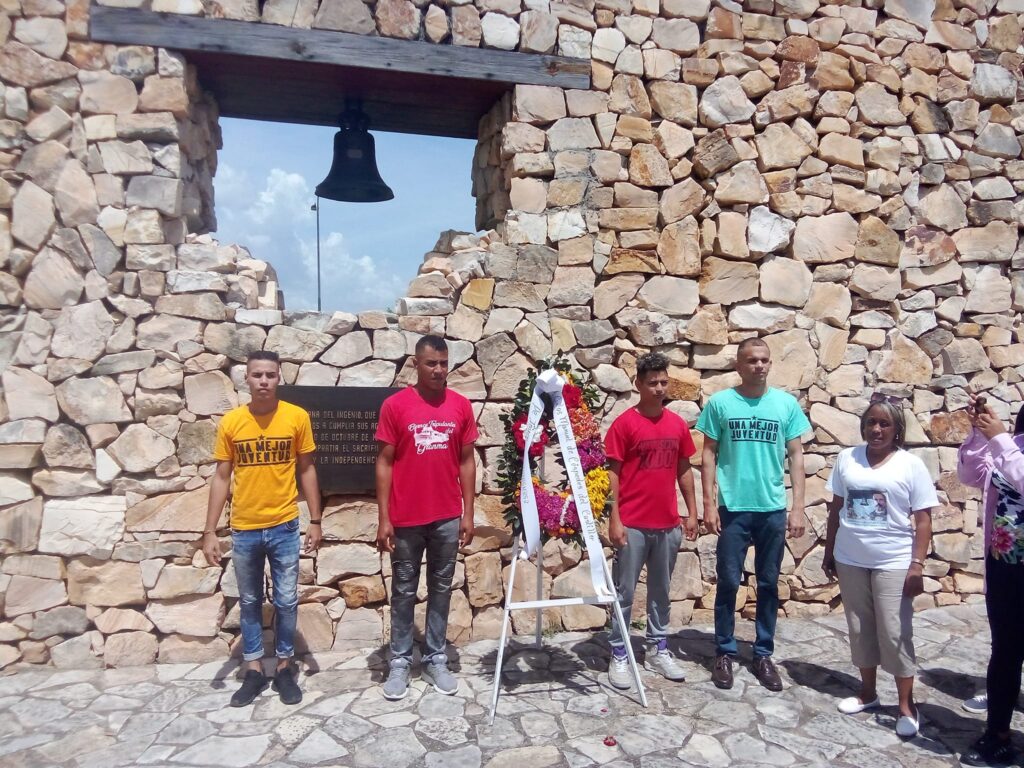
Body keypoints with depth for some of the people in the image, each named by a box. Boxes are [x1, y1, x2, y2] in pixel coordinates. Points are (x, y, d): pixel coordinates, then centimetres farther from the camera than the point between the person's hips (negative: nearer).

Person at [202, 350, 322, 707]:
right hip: (244, 530, 1)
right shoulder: (231, 421, -4)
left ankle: (284, 668, 26)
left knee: (286, 601, 9)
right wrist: (210, 531, -2)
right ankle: (254, 671, 28)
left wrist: (315, 521, -2)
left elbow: (307, 470, 1)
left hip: (284, 527, -1)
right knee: (249, 603, 14)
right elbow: (221, 478, 1)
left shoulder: (297, 417, -6)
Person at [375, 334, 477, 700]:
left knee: (441, 589, 12)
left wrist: (468, 514, 2)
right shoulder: (395, 405, -6)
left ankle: (436, 660, 26)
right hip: (406, 519, -2)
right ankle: (400, 662, 24)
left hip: (447, 518, 2)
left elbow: (467, 461, 5)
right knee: (404, 591, 10)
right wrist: (383, 518, -7)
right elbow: (384, 463, -4)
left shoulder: (461, 405, 2)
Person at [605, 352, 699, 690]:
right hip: (633, 525, -5)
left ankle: (658, 650, 29)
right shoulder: (624, 423, -9)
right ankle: (619, 656, 15)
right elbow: (613, 473, -9)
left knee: (661, 590, 16)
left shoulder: (677, 424, 7)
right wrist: (614, 519, -13)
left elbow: (684, 470, 14)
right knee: (625, 592, 4)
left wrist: (691, 512, 10)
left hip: (668, 524, 5)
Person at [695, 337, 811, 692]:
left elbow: (796, 456, 4)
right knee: (728, 582, 5)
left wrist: (798, 507, -1)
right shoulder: (720, 403, -3)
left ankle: (763, 654, 24)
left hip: (773, 509, 2)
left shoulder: (787, 403, 1)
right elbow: (708, 455, -1)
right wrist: (709, 504, -6)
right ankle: (724, 653, 19)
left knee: (769, 584, 11)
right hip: (733, 508, -2)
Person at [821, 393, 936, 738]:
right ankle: (868, 692, 28)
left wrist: (917, 564, -11)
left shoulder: (911, 465, -5)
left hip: (893, 563, -3)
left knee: (895, 632, 1)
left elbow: (923, 520, -5)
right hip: (850, 560, 3)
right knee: (860, 628, 13)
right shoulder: (847, 458, 3)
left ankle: (906, 704, 15)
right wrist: (828, 552, 8)